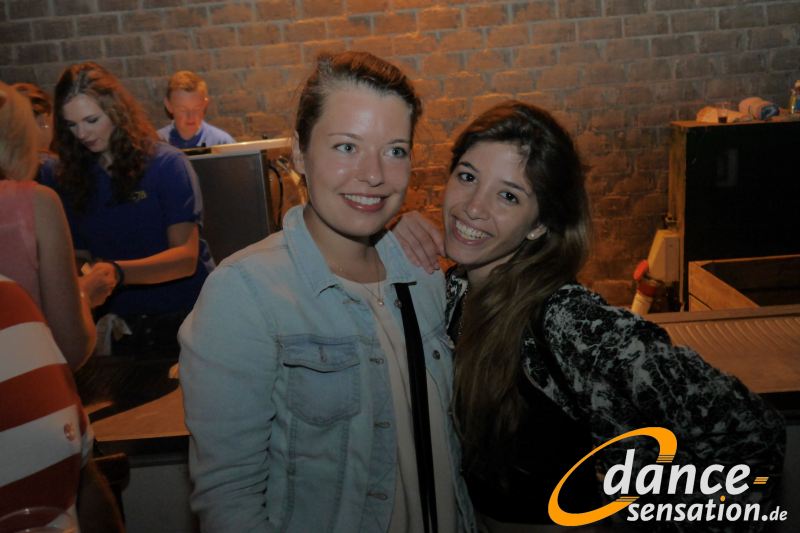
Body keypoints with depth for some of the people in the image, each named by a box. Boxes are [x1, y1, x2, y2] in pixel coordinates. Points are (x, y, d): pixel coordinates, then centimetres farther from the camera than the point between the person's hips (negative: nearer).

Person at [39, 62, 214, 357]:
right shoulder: (64, 176, 2)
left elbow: (186, 256, -18)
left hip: (183, 318, -3)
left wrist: (118, 272, -32)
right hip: (120, 325, 3)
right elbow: (80, 254, 3)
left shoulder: (167, 164, -11)